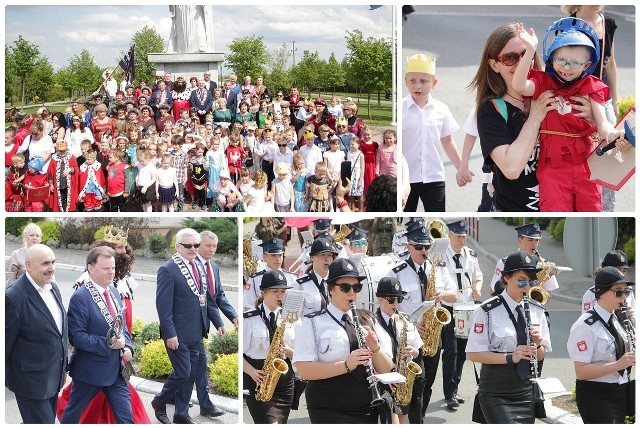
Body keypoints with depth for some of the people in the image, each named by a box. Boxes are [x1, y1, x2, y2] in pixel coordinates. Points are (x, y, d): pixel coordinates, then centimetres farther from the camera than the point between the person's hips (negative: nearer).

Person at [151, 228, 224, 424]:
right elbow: (163, 306, -16)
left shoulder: (199, 267, 9)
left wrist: (218, 323, 8)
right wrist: (170, 334, -19)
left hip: (196, 334, 7)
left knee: (190, 376, 12)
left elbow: (208, 298, 15)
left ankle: (181, 414, 25)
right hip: (178, 334, -7)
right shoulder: (168, 270, -13)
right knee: (182, 373, -4)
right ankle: (159, 402, 20)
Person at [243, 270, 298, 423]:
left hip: (284, 379, 4)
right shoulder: (249, 319, -4)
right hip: (258, 380, -4)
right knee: (271, 423, -17)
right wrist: (252, 372, -20)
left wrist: (288, 351, -12)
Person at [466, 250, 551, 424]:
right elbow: (473, 354, -12)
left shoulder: (536, 310, 7)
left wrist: (537, 344, -9)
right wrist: (510, 357, -23)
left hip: (526, 391, 6)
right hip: (496, 394, -5)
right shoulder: (488, 311, -10)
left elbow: (541, 355, 14)